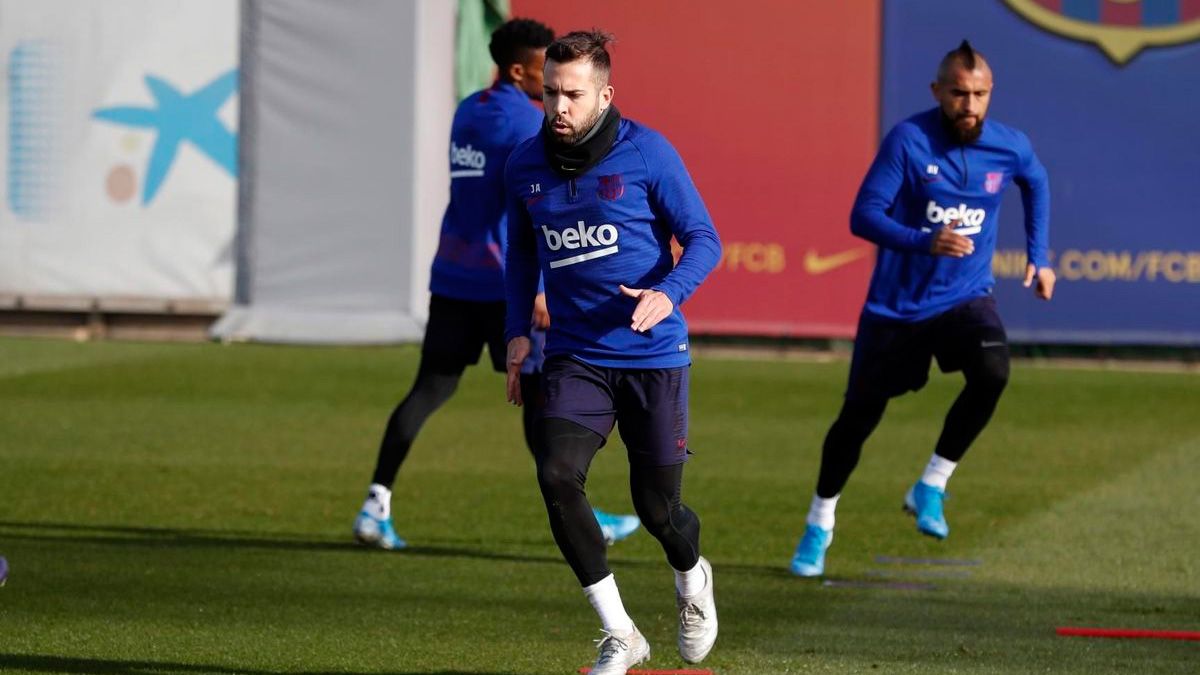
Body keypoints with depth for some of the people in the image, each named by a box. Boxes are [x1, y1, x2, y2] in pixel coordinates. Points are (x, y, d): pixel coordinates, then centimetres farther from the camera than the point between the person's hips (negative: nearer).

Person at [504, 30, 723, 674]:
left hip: (653, 355, -3)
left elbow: (703, 239, -6)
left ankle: (691, 579, 41)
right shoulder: (525, 164, 3)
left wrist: (669, 293, -24)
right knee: (556, 477, -20)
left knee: (657, 505, 3)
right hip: (574, 356, 3)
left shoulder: (647, 153, -9)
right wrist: (518, 331, 8)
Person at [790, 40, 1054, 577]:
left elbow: (1036, 183, 19)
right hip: (897, 305, -2)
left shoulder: (1010, 148, -5)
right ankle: (819, 524, 27)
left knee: (992, 373, -27)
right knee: (859, 414, 4)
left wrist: (1038, 256, 17)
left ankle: (930, 488, -8)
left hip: (965, 297, 2)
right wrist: (924, 242, -34)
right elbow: (864, 215, -20)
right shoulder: (908, 141, -17)